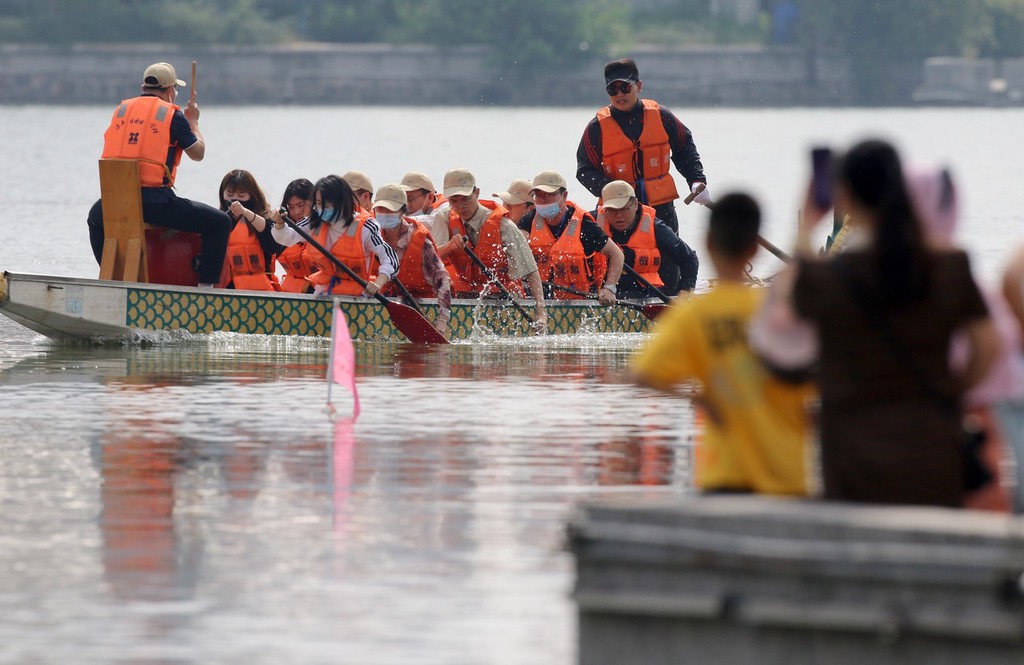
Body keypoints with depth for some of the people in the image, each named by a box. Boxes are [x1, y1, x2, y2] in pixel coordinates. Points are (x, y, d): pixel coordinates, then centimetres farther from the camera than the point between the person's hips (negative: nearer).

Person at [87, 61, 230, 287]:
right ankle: (206, 286, -3)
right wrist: (193, 122, 26)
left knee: (96, 217, 40)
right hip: (156, 201, -5)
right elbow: (198, 153, 8)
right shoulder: (172, 115, -1)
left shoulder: (121, 110, 15)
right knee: (220, 223, 4)